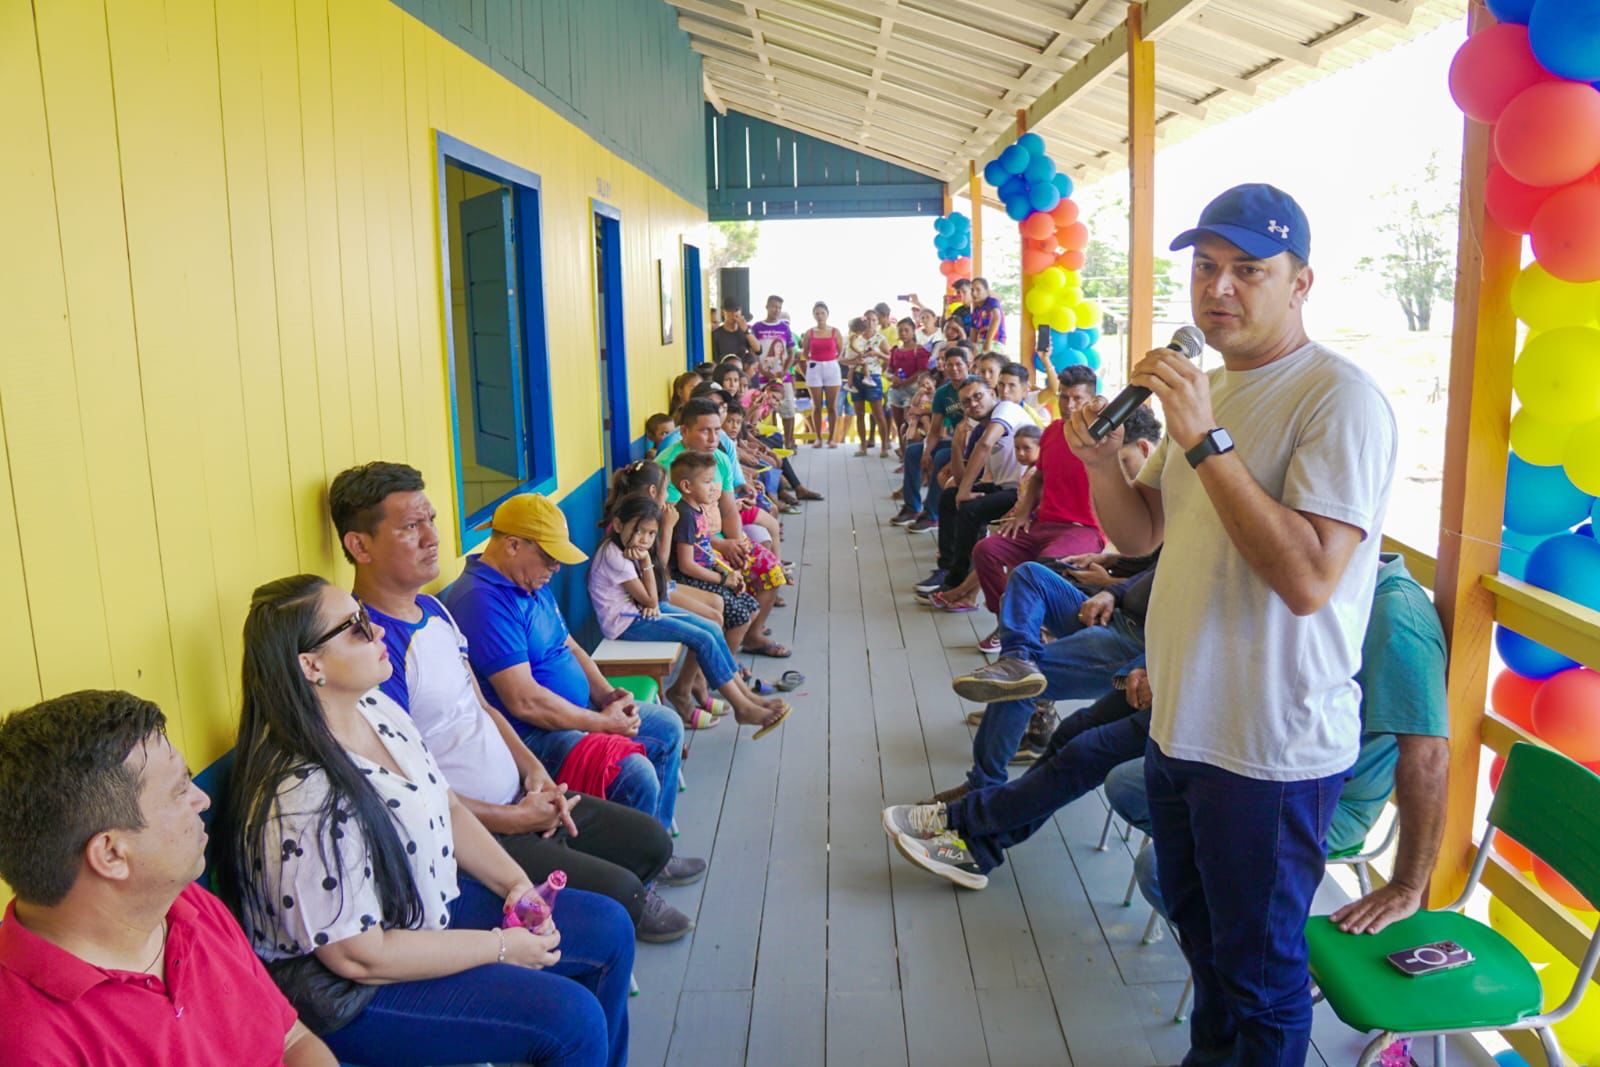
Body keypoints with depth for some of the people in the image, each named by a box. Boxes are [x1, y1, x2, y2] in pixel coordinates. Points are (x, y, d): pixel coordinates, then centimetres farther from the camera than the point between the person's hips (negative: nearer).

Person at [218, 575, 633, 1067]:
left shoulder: (376, 708, -3)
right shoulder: (304, 797, -31)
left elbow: (448, 808, 9)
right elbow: (359, 957, -26)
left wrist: (514, 881, -4)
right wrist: (501, 946, -18)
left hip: (437, 904, 9)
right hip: (352, 992, -9)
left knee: (609, 928, 9)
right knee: (573, 1017, -20)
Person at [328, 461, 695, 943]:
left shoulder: (433, 609, 9)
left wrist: (532, 769, 1)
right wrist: (515, 819, -16)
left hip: (518, 798, 9)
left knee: (653, 841, 10)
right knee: (618, 892, -18)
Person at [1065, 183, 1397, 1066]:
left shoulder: (1340, 398, -19)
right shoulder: (1206, 388, 8)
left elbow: (1308, 580, -30)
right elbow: (1141, 534, 12)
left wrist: (1205, 442, -31)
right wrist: (1101, 462, -8)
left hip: (1272, 749, -8)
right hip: (1181, 720, 8)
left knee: (1258, 962, 11)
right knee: (1197, 923, 27)